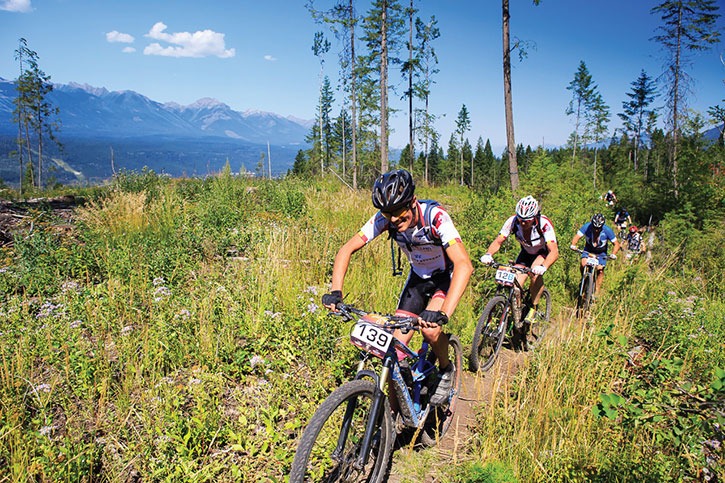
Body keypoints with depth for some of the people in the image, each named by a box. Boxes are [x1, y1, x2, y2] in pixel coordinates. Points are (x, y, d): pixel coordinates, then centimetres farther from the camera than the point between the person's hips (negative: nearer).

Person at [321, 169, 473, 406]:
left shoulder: (435, 216, -35)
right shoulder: (384, 219, -22)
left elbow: (464, 265, -46)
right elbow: (346, 250, -20)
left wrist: (442, 314, -57)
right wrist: (335, 292, -35)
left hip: (447, 275, -4)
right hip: (418, 276, 4)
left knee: (429, 329, -29)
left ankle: (446, 369, 5)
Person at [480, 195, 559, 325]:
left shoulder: (544, 224, -35)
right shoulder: (513, 221, -27)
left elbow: (554, 251, -43)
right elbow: (498, 241, -24)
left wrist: (543, 267, -61)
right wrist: (488, 254, -45)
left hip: (544, 252, -3)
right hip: (526, 252, 3)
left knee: (535, 272, -33)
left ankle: (534, 307, -12)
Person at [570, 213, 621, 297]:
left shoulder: (607, 230, -28)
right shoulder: (587, 227, -27)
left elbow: (616, 244, -21)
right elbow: (577, 236, -27)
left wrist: (613, 254, -38)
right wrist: (573, 245, -47)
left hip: (601, 252, -1)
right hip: (589, 249, 1)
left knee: (600, 270, -8)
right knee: (582, 265, -21)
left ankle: (596, 292, 6)